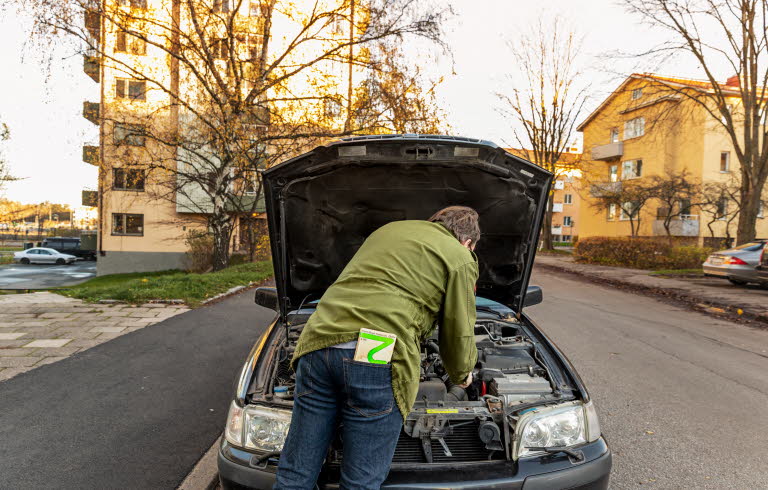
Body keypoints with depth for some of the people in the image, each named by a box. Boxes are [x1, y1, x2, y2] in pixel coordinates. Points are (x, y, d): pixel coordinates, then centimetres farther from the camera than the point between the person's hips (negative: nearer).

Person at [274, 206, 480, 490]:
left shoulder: (388, 229, 28)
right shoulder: (459, 257, 10)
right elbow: (458, 334, 10)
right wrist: (461, 375, 32)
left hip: (320, 341, 6)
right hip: (379, 360, -6)